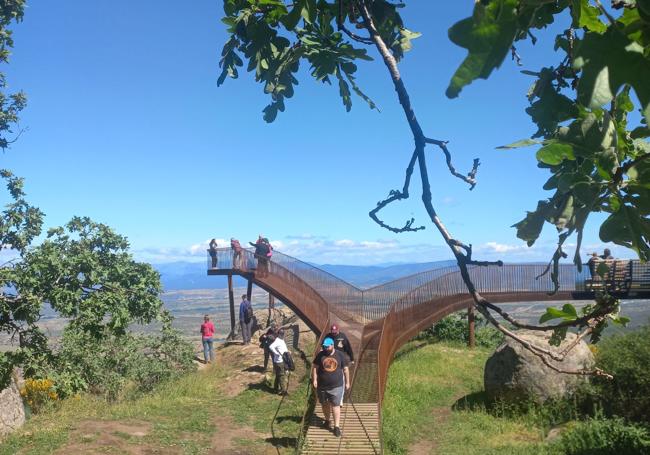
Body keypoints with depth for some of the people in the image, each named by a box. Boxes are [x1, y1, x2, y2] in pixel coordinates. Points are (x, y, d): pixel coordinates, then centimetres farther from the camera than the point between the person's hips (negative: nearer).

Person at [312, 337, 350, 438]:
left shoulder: (340, 355, -5)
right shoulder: (320, 355, -4)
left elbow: (345, 369, 3)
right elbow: (314, 367, 2)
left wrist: (347, 382, 5)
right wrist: (314, 379, -6)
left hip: (336, 386, -2)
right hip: (322, 386, 2)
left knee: (335, 405, -4)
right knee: (325, 404, 17)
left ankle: (336, 426, 0)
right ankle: (327, 420, 39)